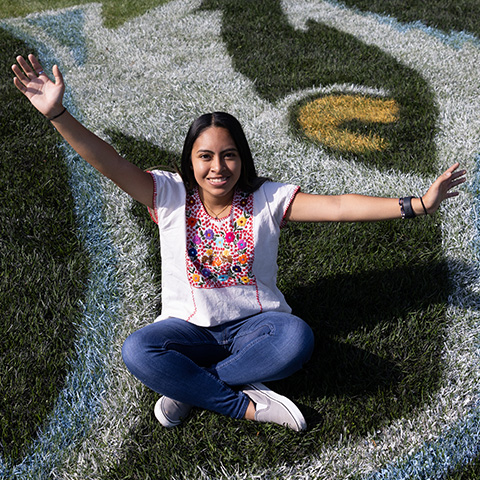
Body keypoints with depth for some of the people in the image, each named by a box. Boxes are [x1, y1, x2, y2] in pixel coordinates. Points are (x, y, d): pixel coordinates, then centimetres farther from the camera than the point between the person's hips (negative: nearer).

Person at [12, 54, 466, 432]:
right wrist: (57, 114, -32)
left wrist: (418, 204, -26)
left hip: (254, 324, 0)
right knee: (137, 350, -30)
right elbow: (111, 165, -18)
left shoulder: (267, 198, -7)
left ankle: (188, 387, -18)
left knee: (296, 338, -33)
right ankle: (247, 404, -21)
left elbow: (336, 206, -16)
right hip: (189, 327, 0)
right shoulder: (170, 196, -6)